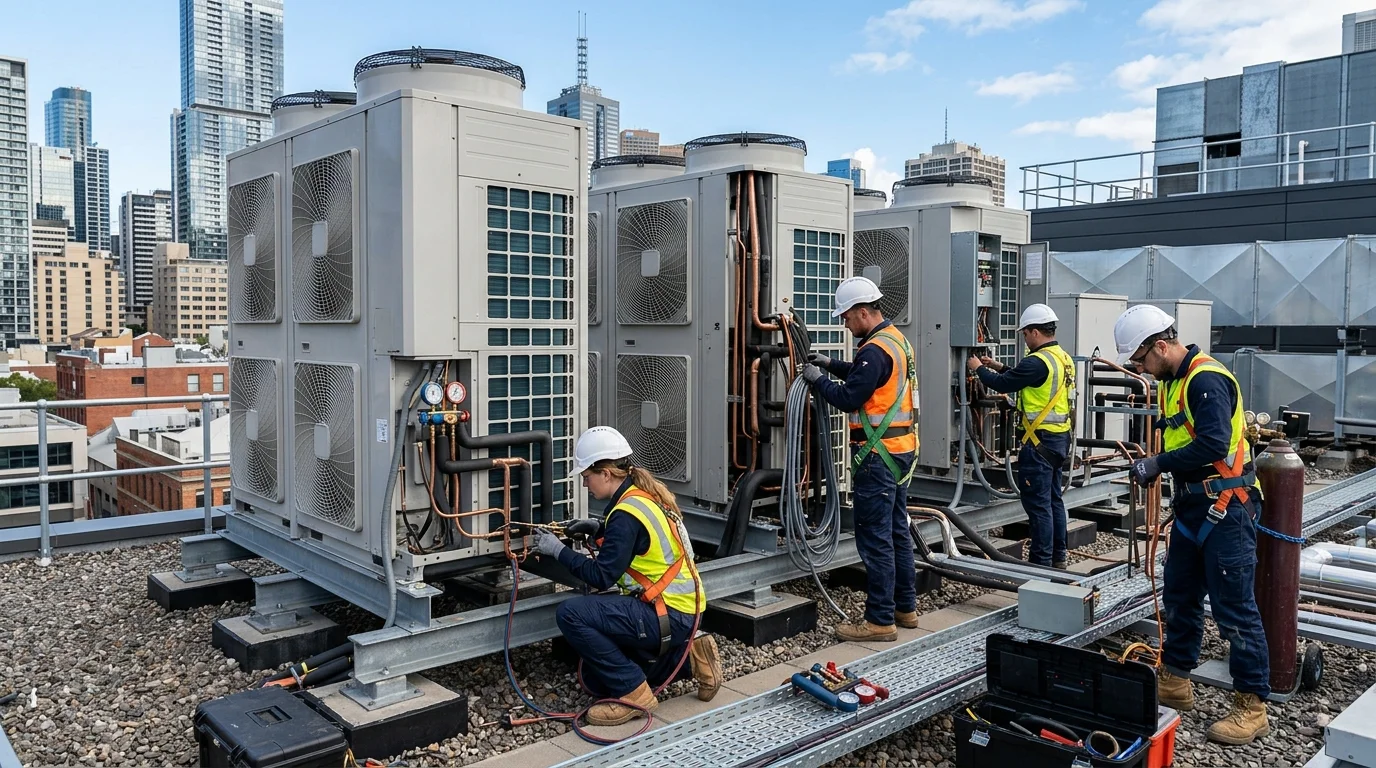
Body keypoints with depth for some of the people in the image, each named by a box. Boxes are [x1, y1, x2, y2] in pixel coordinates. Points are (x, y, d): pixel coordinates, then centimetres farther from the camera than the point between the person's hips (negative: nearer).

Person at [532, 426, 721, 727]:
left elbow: (602, 576, -19)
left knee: (571, 614, -20)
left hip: (668, 615, -10)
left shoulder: (627, 512, -20)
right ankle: (685, 654, 15)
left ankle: (633, 693, -11)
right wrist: (598, 529, 10)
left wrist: (558, 550, -10)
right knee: (596, 680, 19)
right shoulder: (647, 493, 8)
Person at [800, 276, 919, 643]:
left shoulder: (875, 349, -19)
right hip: (901, 449, 11)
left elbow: (848, 399, -19)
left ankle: (880, 620, 0)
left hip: (878, 455, -11)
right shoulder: (896, 339, 13)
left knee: (875, 539, -5)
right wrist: (832, 364, 16)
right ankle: (905, 607, 27)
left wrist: (818, 379, -5)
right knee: (897, 531, 17)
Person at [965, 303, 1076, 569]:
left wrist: (978, 368, 3)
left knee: (1037, 502, -4)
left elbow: (1002, 385, -14)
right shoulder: (1063, 358, 11)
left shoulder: (1038, 361, -20)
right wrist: (1000, 367, 21)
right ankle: (1058, 557, 25)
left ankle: (1041, 562, 1)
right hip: (1059, 437, 10)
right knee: (1053, 499, 17)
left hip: (1040, 440, -10)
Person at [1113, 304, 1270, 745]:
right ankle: (1175, 682, 29)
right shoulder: (1173, 381, 12)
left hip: (1226, 511, -10)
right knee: (1179, 598, 16)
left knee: (1234, 609, -3)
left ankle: (1252, 708, 7)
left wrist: (1159, 463, -21)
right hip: (1192, 507, 10)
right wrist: (1154, 466, 6)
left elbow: (1214, 444, -29)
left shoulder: (1206, 379, -19)